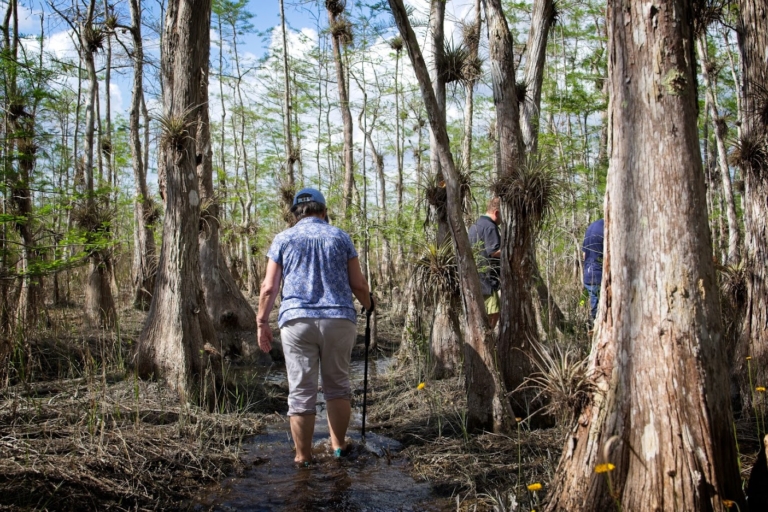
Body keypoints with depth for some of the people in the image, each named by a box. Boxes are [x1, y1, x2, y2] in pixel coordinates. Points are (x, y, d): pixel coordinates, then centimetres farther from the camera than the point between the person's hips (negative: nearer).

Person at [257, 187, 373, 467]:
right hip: (339, 319, 1)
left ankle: (303, 457, 10)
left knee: (301, 392, 4)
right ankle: (338, 444, 24)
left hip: (297, 320, -1)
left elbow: (269, 288, 2)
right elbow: (358, 284, 8)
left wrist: (262, 321, 11)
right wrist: (368, 304, 27)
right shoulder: (340, 236, 10)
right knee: (337, 385, 15)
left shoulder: (283, 239, 8)